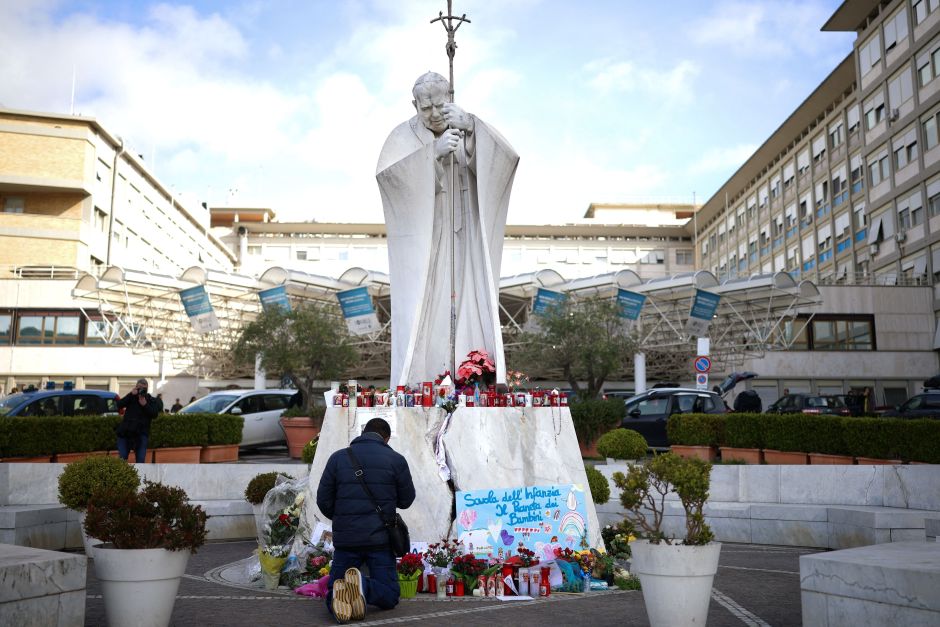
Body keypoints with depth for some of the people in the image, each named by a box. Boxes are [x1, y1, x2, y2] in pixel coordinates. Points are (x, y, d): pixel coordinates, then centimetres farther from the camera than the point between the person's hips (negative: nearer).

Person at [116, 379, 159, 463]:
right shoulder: (131, 397, 14)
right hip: (125, 432, 1)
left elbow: (155, 414, -4)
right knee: (121, 459, -1)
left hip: (141, 434, -1)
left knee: (140, 460, -6)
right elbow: (119, 405, -4)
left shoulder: (151, 400, 11)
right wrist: (131, 394, -12)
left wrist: (145, 404, -16)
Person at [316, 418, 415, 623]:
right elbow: (406, 500, 5)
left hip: (345, 539, 2)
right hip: (380, 539, -1)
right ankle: (363, 586, -25)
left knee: (332, 591, 15)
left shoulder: (338, 458, 1)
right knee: (389, 596, 9)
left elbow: (323, 501, 3)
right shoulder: (396, 460, -3)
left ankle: (340, 594, -23)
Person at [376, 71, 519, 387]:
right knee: (419, 321, -7)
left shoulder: (472, 133, 4)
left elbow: (506, 159, -17)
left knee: (469, 319, -3)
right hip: (421, 248, -1)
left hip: (463, 246, 2)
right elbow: (386, 173, -21)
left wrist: (470, 128, -33)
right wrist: (433, 151, -33)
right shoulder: (404, 136, -1)